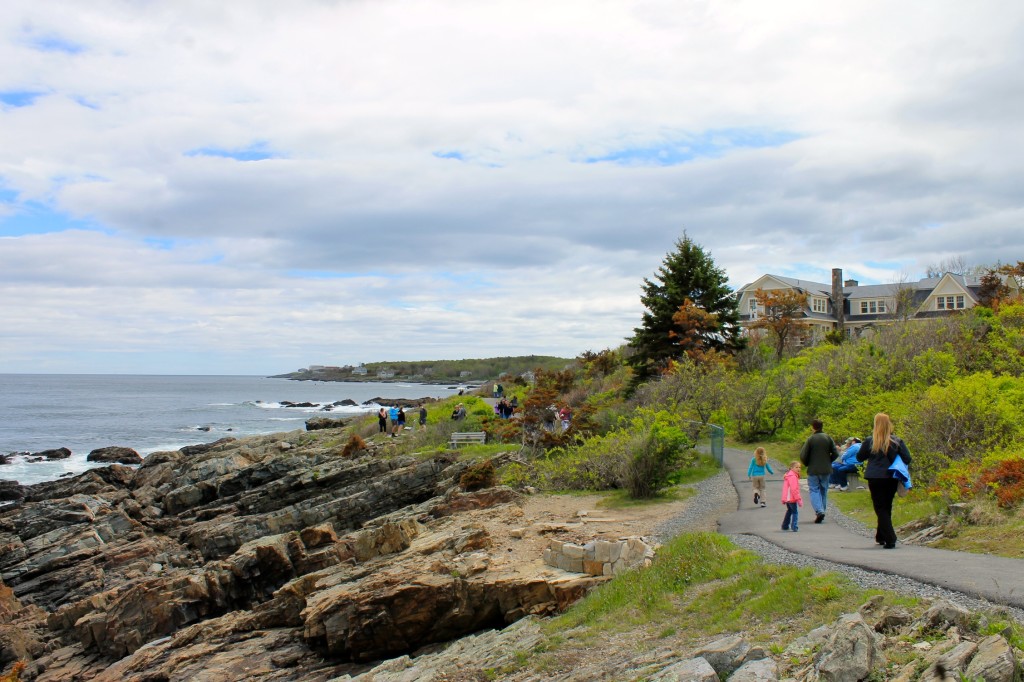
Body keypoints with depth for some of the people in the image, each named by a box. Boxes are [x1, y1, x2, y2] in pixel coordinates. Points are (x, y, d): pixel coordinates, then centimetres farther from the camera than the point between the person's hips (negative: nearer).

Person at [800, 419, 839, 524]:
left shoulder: (810, 439, -10)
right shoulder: (828, 438, 0)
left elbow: (803, 456, -12)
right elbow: (835, 453, 0)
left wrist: (807, 464, 7)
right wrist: (828, 461, 14)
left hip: (813, 470, -3)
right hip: (826, 470, 3)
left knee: (814, 490, 1)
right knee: (823, 491, 14)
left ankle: (819, 511, -17)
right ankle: (821, 511, 18)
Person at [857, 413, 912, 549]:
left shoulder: (869, 441, -7)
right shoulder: (897, 441, -2)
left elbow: (859, 457, 3)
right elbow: (907, 459, -1)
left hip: (875, 478, -3)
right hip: (891, 478, 3)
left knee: (880, 508, 2)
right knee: (887, 507, 17)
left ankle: (890, 539, -10)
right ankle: (881, 537, 28)